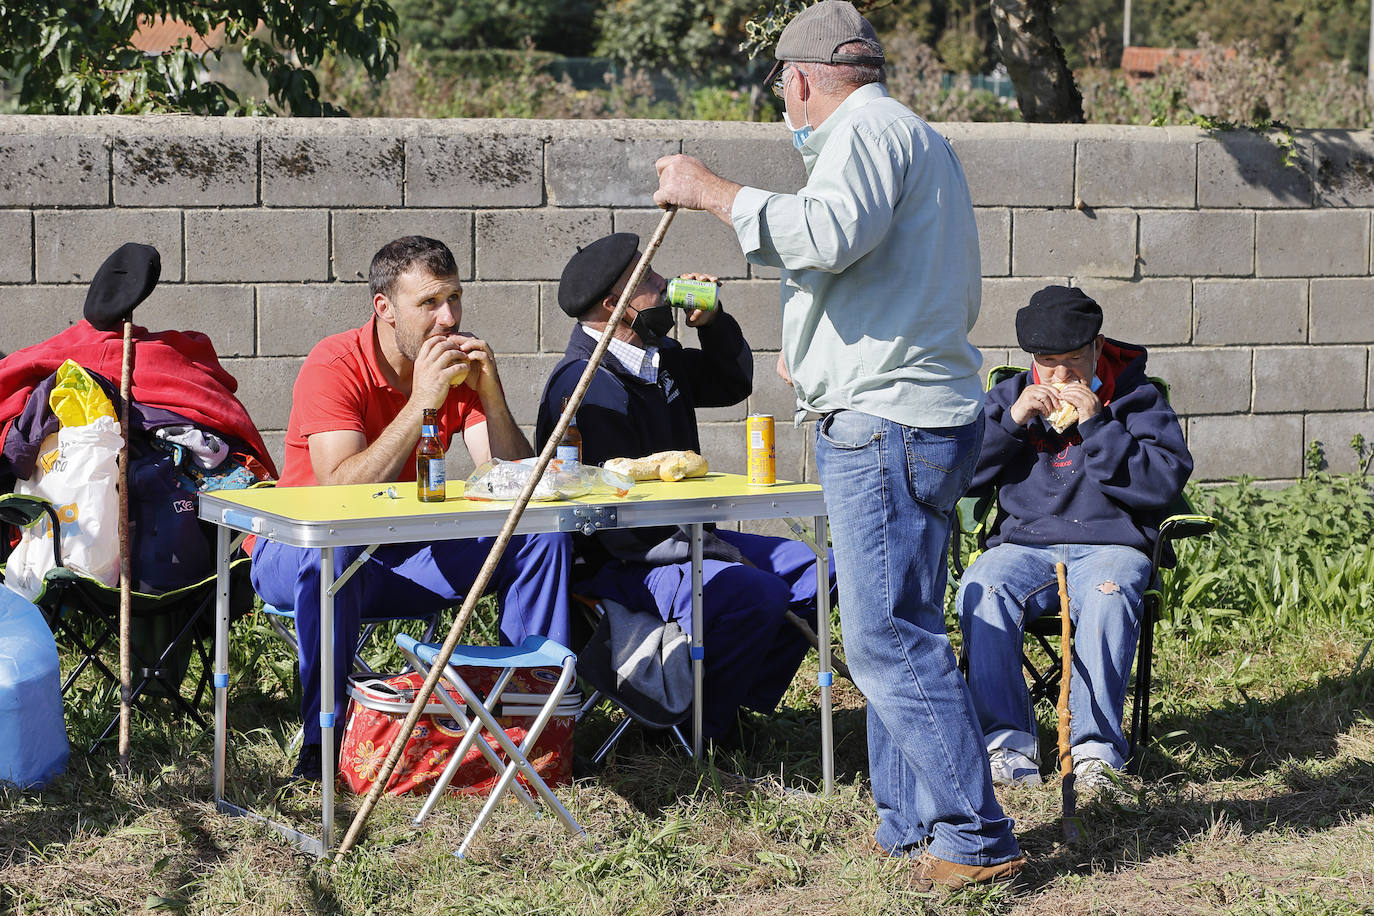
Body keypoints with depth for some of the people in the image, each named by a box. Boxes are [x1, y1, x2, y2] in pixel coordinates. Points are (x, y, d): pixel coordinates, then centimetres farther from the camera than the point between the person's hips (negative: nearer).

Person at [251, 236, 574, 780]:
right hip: (297, 550, -5)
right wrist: (421, 403, -33)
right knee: (334, 553, -40)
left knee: (543, 536, -11)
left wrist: (490, 394, -23)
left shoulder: (458, 365, -3)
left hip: (405, 553, 5)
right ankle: (324, 737, -28)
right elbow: (341, 491, -31)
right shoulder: (334, 367, -18)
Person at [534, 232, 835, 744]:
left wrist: (712, 322, 7)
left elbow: (733, 383, 28)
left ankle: (741, 700, 8)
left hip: (680, 538, 11)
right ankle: (700, 725, -12)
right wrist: (713, 551, -22)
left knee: (809, 570, 7)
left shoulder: (656, 358, 10)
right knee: (752, 595, -30)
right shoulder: (588, 386, -21)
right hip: (619, 563, -10)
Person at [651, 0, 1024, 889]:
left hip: (885, 421, -11)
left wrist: (717, 193, -18)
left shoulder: (868, 129, -8)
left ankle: (977, 838, -7)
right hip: (923, 416, 11)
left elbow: (831, 233, -28)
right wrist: (831, 349, 38)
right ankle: (914, 826, 21)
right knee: (895, 638, 15)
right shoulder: (919, 139, 26)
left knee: (890, 642, -10)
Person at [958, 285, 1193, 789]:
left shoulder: (1136, 397, 10)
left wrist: (1097, 426, -11)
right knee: (980, 592, -32)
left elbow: (1166, 481, -5)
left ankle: (1096, 748, -38)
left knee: (1108, 597, -38)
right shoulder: (1009, 396, 18)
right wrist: (1012, 421, -5)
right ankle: (1006, 739, -31)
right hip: (1023, 544, 2)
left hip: (1110, 544, -2)